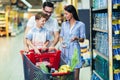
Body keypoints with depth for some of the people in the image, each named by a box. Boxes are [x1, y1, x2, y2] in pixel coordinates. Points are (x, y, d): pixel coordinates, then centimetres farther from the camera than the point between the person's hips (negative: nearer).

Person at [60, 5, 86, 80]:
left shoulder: (81, 24, -3)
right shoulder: (64, 24, 9)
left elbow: (82, 39, -1)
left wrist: (77, 38, -22)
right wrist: (62, 42, -6)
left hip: (74, 50, -3)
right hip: (65, 51, 4)